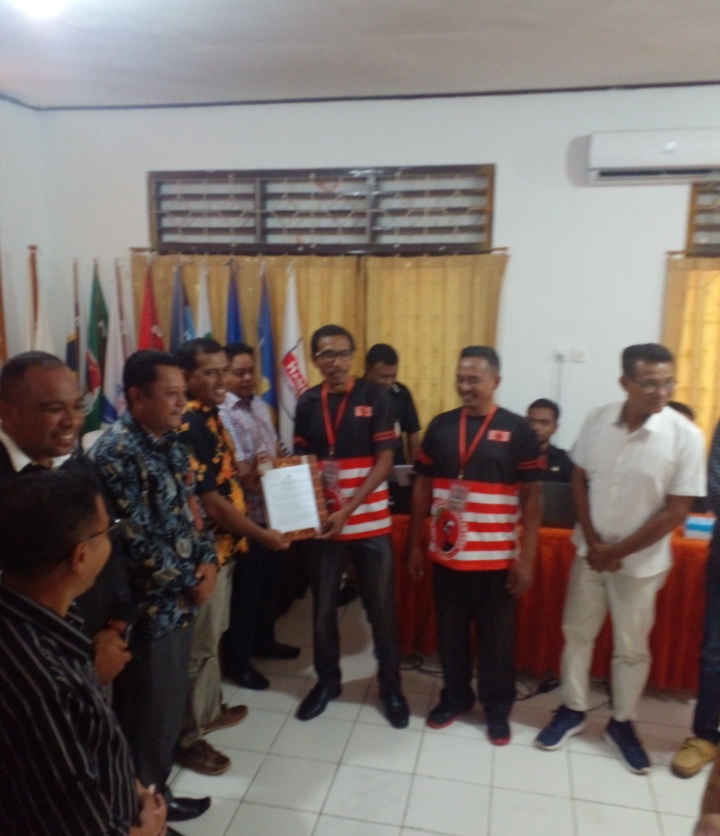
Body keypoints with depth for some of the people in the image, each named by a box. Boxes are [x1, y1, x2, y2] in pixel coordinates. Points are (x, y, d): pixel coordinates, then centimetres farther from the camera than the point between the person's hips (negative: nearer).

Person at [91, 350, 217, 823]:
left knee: (170, 701, 23)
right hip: (151, 604, -8)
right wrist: (189, 583, -13)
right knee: (152, 709, 11)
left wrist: (208, 562, -3)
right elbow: (137, 542, -23)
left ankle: (156, 782, 45)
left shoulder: (171, 442, 5)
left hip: (182, 597, 8)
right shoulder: (117, 454, -22)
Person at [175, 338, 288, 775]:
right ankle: (187, 736, 20)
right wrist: (261, 534, -15)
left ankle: (210, 710, 40)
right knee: (199, 643, 4)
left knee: (213, 635, 22)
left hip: (223, 544, 10)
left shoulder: (211, 417, 9)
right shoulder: (188, 425, -22)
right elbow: (210, 500, -23)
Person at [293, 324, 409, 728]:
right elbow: (301, 460, 9)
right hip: (323, 521, 3)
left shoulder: (375, 397, -7)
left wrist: (349, 510, -17)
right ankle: (328, 680, 34)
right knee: (323, 607, 13)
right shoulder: (308, 402, 3)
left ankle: (391, 685, 28)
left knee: (382, 607, 8)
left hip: (371, 522, -2)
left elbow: (385, 461, -10)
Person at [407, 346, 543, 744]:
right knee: (450, 631, 16)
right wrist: (415, 544, 6)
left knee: (496, 636, 12)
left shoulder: (518, 431, -7)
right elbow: (422, 488, 6)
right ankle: (454, 697, 37)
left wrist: (527, 557, -9)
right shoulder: (440, 426, 2)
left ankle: (497, 708, 33)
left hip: (496, 558, -2)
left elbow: (531, 498, -6)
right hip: (446, 553, 3)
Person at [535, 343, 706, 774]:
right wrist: (593, 542, -7)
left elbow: (676, 511, -15)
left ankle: (623, 723, 35)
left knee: (632, 648, 13)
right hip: (591, 551, 3)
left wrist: (618, 551, -13)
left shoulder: (686, 436, -18)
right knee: (578, 633, 15)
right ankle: (572, 709, 35)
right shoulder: (598, 420, -9)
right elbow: (580, 480, 1)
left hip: (641, 561, -2)